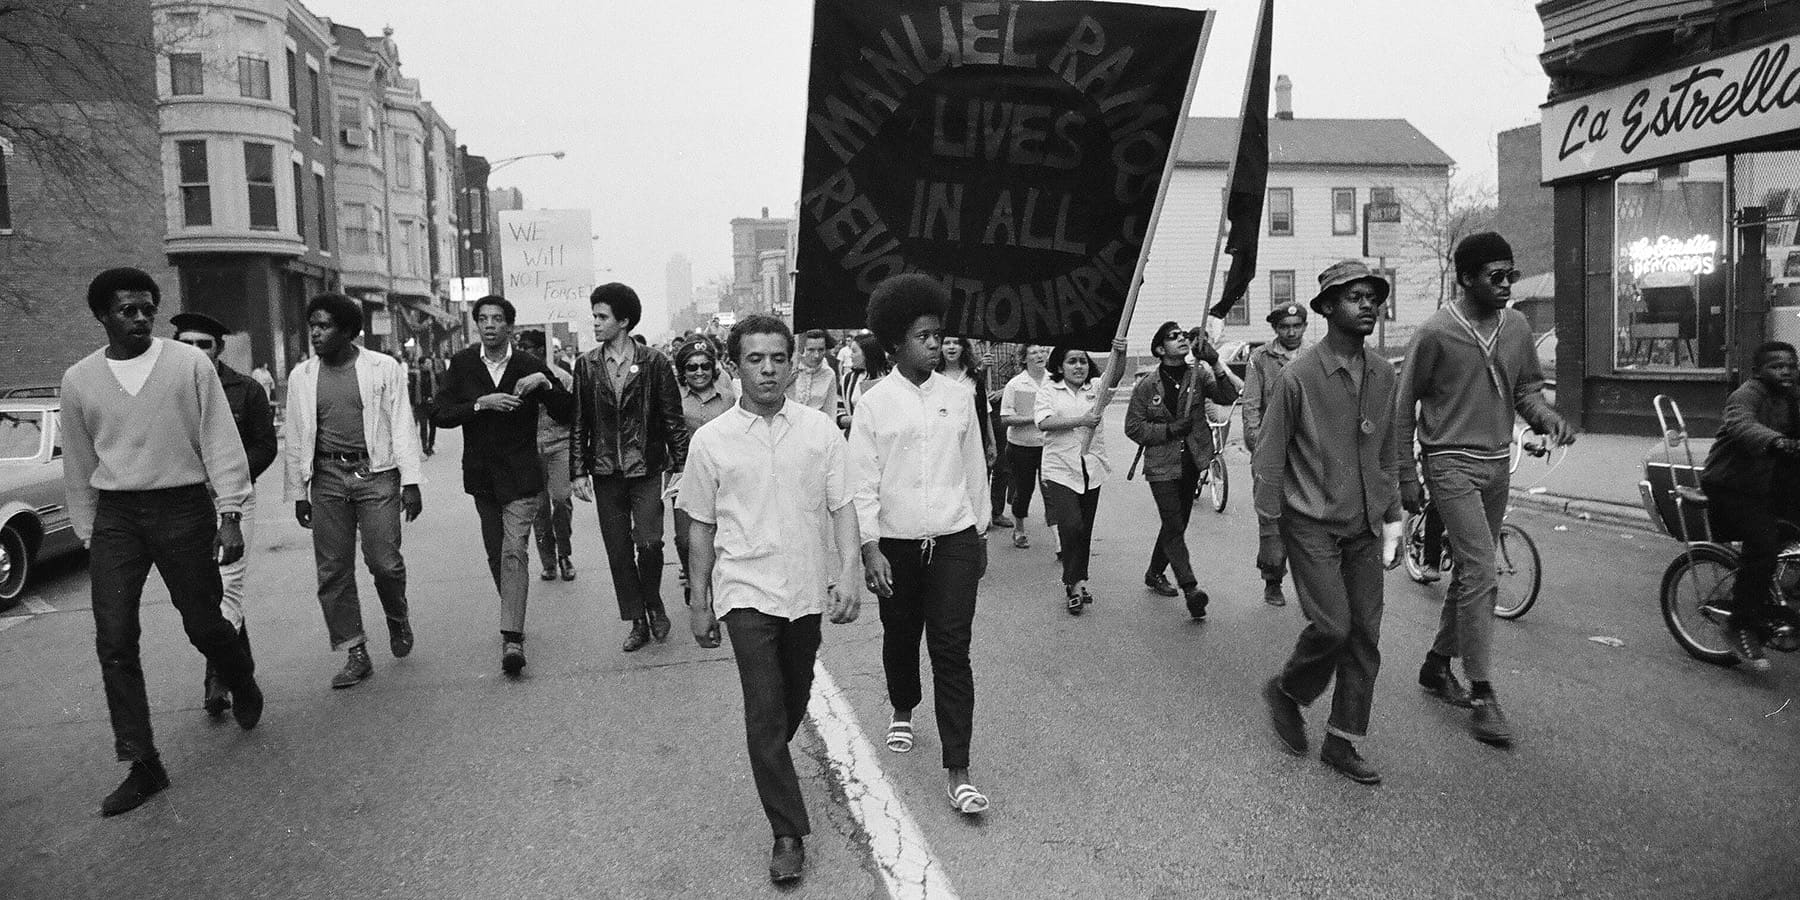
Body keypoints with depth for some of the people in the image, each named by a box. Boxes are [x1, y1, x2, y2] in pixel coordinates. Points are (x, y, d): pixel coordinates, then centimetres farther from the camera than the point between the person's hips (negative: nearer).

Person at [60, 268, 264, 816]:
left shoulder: (191, 364, -3)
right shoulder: (78, 380, 6)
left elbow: (221, 442, -5)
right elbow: (78, 466, 13)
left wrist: (231, 515, -10)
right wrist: (87, 534, 14)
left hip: (183, 508, -3)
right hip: (115, 515, 3)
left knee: (204, 624, 4)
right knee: (114, 642, -3)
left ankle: (243, 686, 38)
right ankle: (143, 765, 6)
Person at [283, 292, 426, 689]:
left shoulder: (384, 368, 1)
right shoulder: (301, 377, 9)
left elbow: (403, 425, 0)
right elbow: (294, 437, 13)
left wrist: (411, 481, -6)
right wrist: (298, 492, 10)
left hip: (376, 473, -3)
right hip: (327, 478, 3)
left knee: (384, 562, -8)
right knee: (333, 571, 2)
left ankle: (398, 618, 23)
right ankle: (355, 654, 12)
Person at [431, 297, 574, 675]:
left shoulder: (530, 366, -3)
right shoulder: (462, 364, 1)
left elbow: (566, 413, -3)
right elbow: (439, 414, -7)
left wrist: (545, 383, -19)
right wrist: (480, 404, -20)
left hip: (520, 476, -3)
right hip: (481, 474, 3)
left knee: (514, 552, -13)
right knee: (495, 554, 13)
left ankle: (512, 638, -16)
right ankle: (514, 617, 33)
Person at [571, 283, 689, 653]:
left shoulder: (654, 363, -2)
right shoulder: (586, 365, 5)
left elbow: (673, 419, 1)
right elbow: (579, 423, 7)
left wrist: (679, 466, -2)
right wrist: (578, 472, 2)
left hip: (647, 469, -3)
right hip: (605, 472, 3)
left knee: (648, 542, -12)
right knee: (618, 550, 6)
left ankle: (653, 604, 16)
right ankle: (638, 622, 19)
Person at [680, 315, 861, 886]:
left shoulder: (821, 429, -1)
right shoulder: (710, 440, -3)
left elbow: (842, 506, 0)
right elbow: (701, 525, 4)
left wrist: (849, 572, -11)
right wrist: (699, 602, 7)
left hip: (808, 590, 2)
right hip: (747, 592, -2)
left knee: (794, 702, 18)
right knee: (764, 712, -5)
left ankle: (770, 765, 48)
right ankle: (788, 833, 7)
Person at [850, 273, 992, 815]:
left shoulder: (959, 398, 3)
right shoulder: (873, 404, -4)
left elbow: (974, 470, 10)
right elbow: (862, 483, -5)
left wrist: (980, 532, 13)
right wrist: (870, 548, -10)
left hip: (953, 541, 1)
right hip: (895, 544, 0)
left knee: (952, 652, -3)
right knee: (900, 639, 17)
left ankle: (957, 771, 2)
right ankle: (903, 713, 46)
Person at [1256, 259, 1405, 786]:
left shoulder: (1382, 375, 7)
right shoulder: (1298, 377, -11)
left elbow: (1386, 455, 17)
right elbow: (1268, 462, -8)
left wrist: (1392, 518, 15)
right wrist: (1269, 536, -10)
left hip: (1364, 529, 6)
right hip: (1311, 525, -6)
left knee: (1365, 637, 5)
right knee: (1332, 626, -13)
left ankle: (1342, 743, 18)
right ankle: (1285, 691, 17)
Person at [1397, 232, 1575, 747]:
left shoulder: (1517, 328, 6)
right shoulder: (1436, 333, -11)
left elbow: (1526, 389, 16)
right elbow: (1405, 406, -6)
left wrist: (1546, 416, -8)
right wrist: (1406, 476, -6)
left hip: (1498, 464, 7)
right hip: (1452, 464, -6)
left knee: (1470, 572, 13)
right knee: (1481, 575, -12)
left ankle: (1437, 664, 30)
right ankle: (1482, 695, -5)